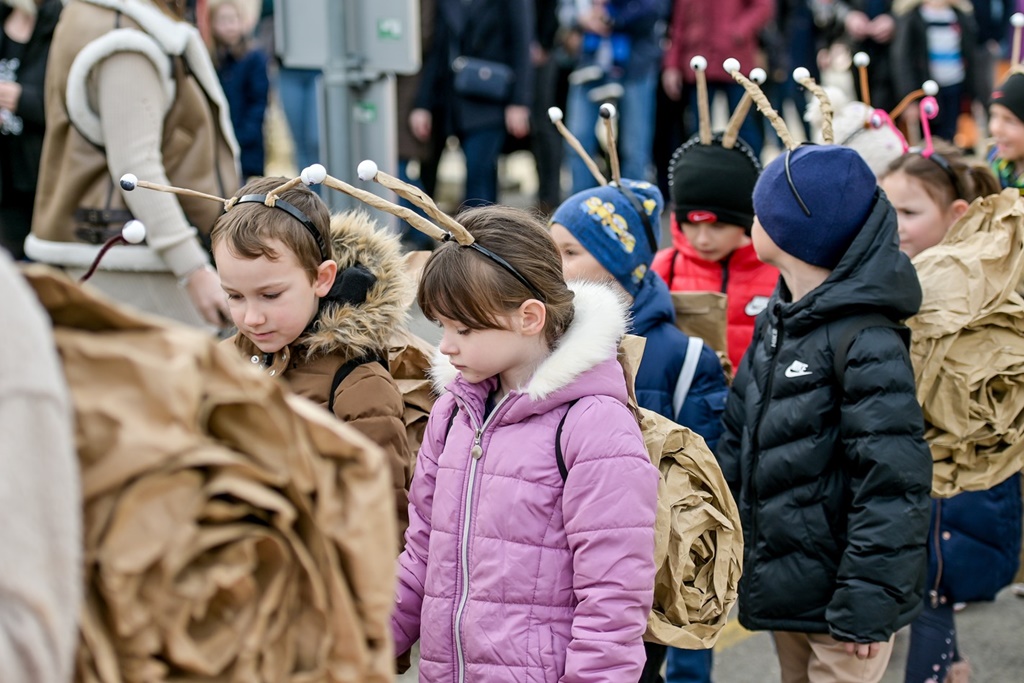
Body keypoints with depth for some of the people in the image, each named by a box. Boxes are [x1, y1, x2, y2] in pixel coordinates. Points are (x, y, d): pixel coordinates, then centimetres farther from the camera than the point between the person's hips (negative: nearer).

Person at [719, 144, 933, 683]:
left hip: (837, 597, -8)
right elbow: (739, 439, 15)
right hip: (784, 589, 8)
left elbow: (892, 486, -22)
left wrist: (867, 605, -24)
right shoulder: (776, 322, 8)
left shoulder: (867, 345, -19)